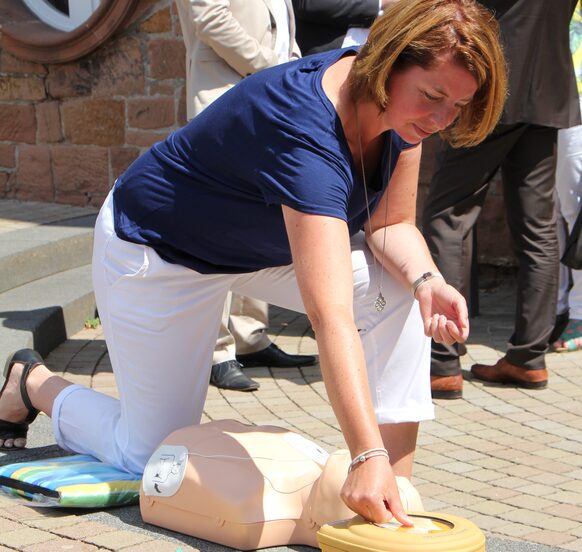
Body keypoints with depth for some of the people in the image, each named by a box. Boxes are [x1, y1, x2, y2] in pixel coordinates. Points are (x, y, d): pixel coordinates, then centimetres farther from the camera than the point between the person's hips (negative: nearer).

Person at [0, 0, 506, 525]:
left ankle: (395, 492, -11)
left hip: (269, 244, 7)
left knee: (399, 288, -17)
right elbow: (331, 318, -49)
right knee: (152, 457, 2)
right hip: (162, 250, -7)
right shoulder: (303, 130, -42)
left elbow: (390, 225, -5)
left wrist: (427, 280, -27)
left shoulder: (398, 110, -18)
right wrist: (366, 455, -54)